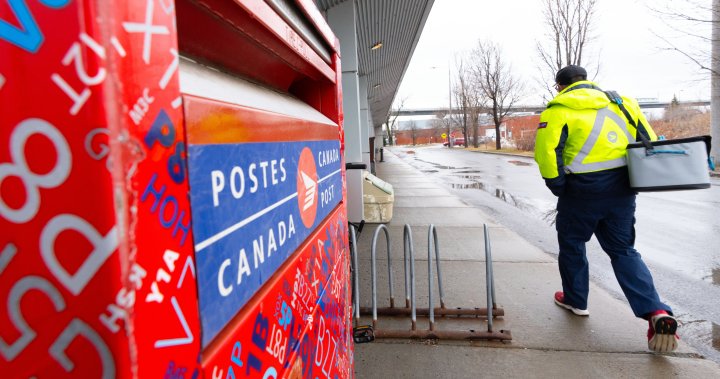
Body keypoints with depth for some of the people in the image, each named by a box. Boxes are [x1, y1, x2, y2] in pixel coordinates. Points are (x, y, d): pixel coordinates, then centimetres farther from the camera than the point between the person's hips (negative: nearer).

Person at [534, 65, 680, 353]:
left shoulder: (559, 109, -5)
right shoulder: (620, 101, 12)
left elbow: (546, 150, -17)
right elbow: (650, 142, 10)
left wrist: (557, 186, -6)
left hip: (582, 189, -5)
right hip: (621, 188, 5)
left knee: (572, 243, 17)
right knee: (623, 250, 14)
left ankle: (575, 300, 31)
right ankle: (656, 312, 0)